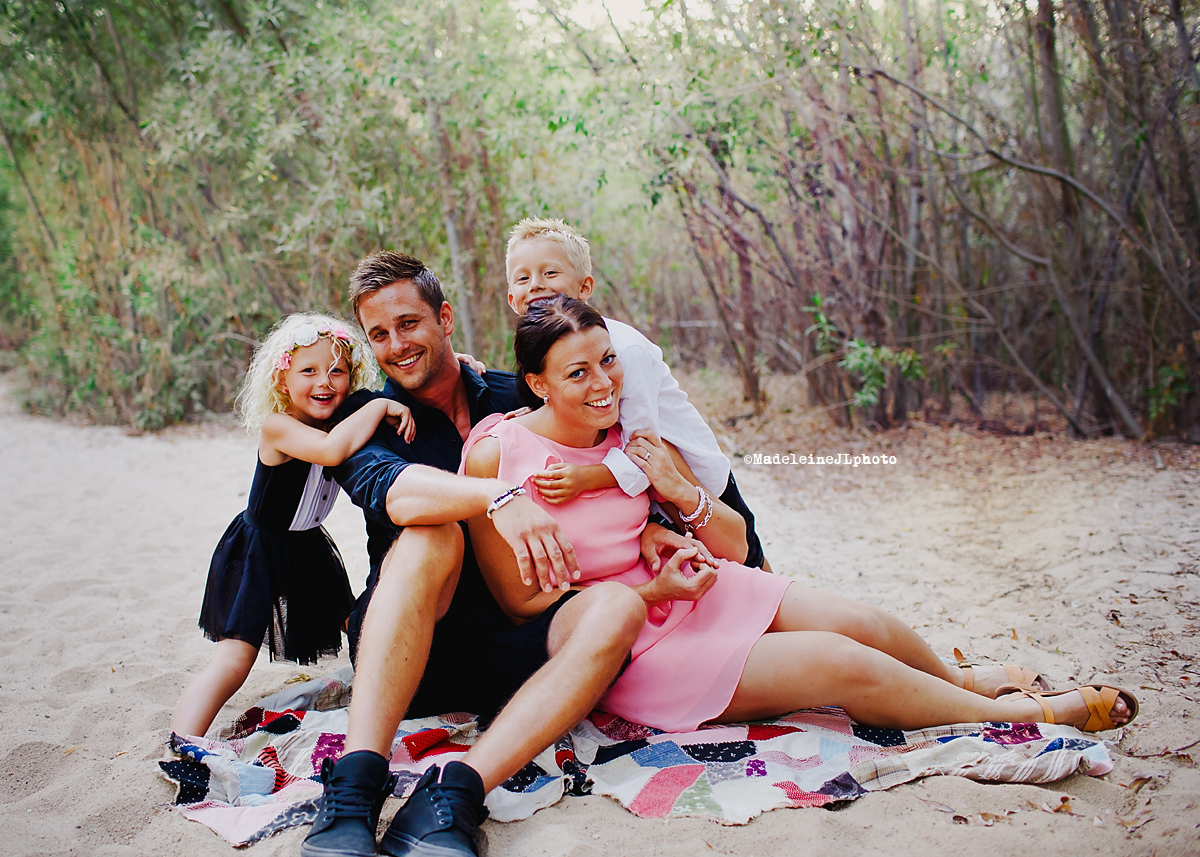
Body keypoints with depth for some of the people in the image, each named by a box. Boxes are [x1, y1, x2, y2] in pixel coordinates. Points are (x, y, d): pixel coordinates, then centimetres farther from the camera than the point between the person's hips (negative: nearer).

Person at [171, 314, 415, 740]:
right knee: (233, 660, -15)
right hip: (256, 555, -7)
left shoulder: (347, 423, -9)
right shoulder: (276, 426, -30)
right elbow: (331, 450, -49)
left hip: (308, 550, 7)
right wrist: (382, 406, -40)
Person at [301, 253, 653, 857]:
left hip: (511, 656, 2)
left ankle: (455, 791, -40)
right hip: (403, 652, -2)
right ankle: (356, 785, -40)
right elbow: (384, 485, -21)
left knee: (617, 608, -26)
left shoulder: (516, 399, 9)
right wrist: (498, 496, -39)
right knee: (430, 534, -30)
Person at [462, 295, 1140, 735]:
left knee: (864, 625, -5)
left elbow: (734, 543, 2)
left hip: (686, 587, 5)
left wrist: (686, 498, -20)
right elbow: (523, 604, -15)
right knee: (844, 666, -14)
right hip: (618, 648, -5)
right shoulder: (496, 455, -20)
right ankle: (1031, 713, 7)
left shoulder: (636, 435, -4)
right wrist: (653, 592, -20)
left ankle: (960, 684, 30)